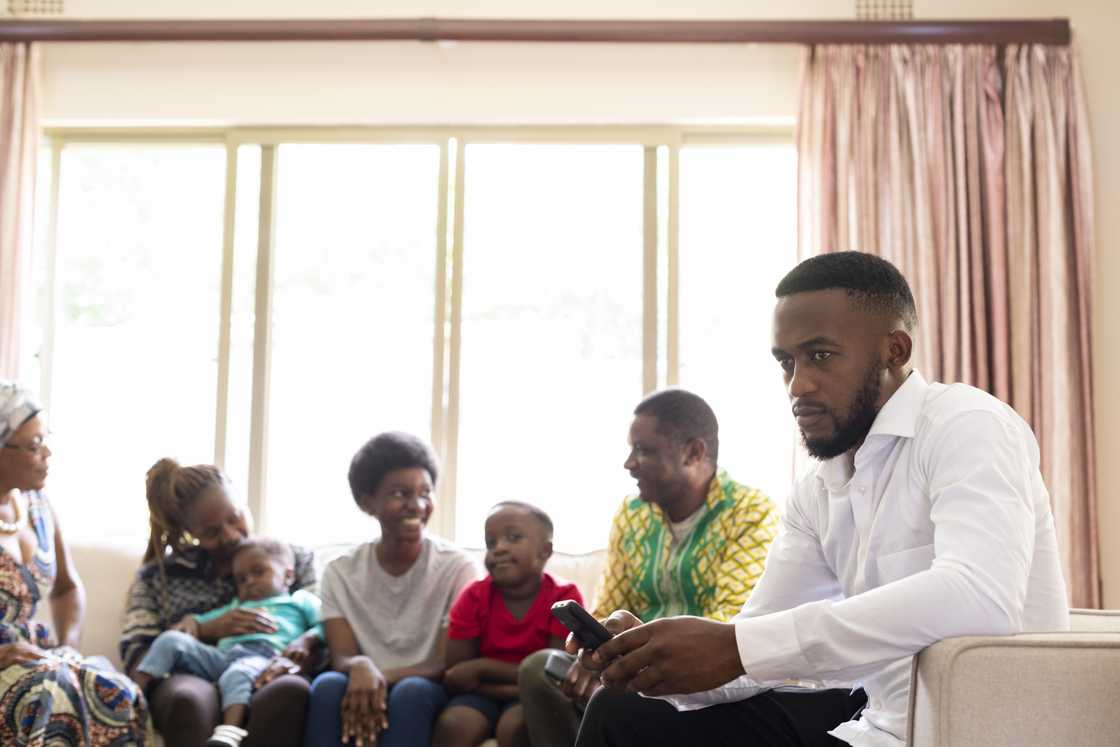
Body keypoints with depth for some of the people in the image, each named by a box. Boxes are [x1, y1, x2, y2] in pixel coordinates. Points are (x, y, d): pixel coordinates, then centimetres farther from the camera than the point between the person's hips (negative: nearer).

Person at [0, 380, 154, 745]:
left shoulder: (37, 506, 10)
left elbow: (67, 587, 23)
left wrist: (68, 646, 5)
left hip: (34, 657, 6)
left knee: (119, 696, -23)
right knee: (47, 697, -36)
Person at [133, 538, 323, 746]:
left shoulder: (300, 600, 26)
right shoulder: (236, 606, 43)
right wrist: (191, 622, 14)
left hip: (264, 657, -5)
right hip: (221, 656, 5)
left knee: (237, 674, -39)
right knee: (172, 639, -12)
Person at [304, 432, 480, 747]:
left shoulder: (457, 568, -3)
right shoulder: (340, 573, 5)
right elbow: (341, 658, -6)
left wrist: (382, 679, -26)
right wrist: (361, 667, -31)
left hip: (428, 700, -2)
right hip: (362, 698, 2)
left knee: (411, 691, -34)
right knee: (328, 685, -30)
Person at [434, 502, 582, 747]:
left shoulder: (564, 598, -10)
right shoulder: (474, 598, -4)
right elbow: (454, 678, -8)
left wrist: (482, 668, -16)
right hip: (483, 694, 2)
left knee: (515, 726, -34)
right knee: (453, 725, -29)